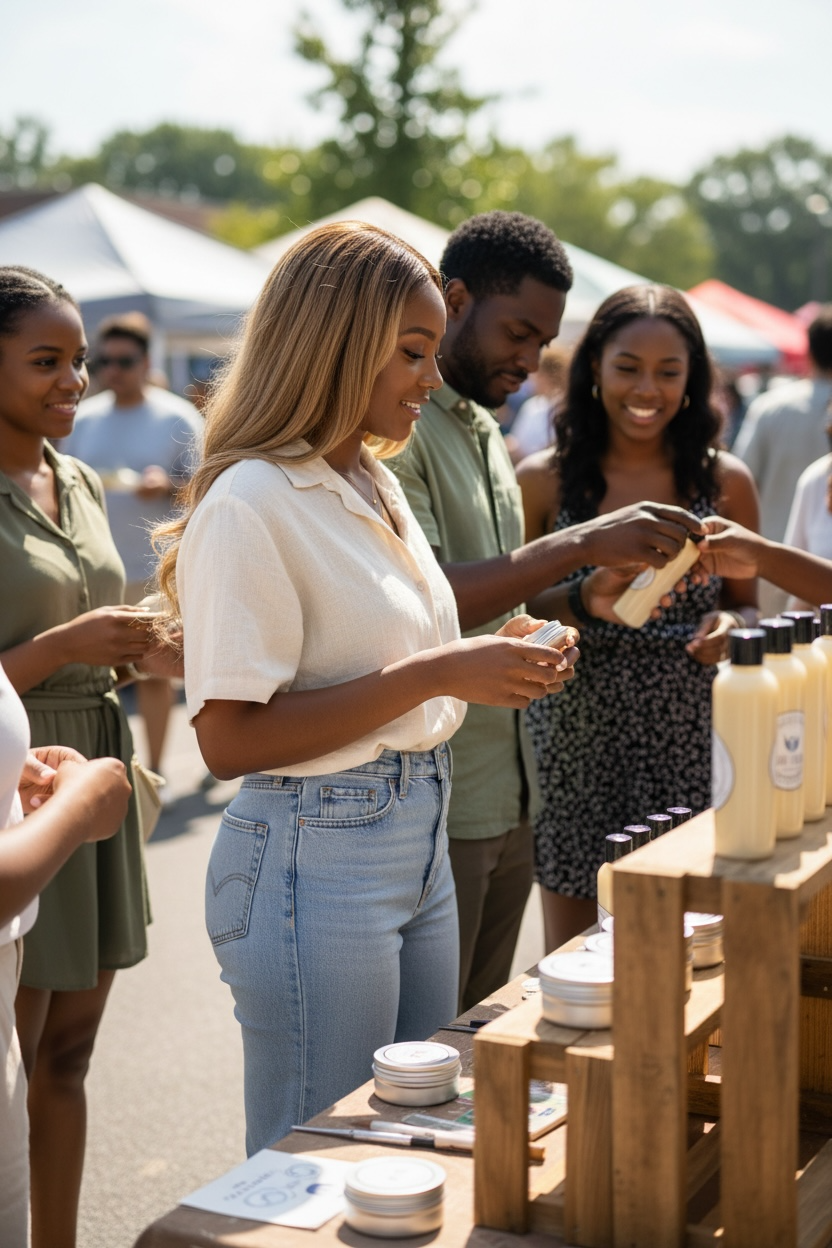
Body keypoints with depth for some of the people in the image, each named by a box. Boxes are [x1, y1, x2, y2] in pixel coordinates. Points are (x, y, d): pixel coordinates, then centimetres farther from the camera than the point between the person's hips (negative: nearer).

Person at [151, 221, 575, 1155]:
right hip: (316, 857, -9)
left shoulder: (376, 485, 12)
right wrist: (435, 674, -22)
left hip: (420, 838, 9)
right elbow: (230, 739, -21)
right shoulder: (251, 500, -16)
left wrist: (491, 665, 2)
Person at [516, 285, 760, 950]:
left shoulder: (726, 482, 4)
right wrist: (585, 601, -16)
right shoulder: (543, 481, 1)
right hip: (577, 749, 0)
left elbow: (747, 606, 13)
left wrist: (731, 627, -9)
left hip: (690, 750, 1)